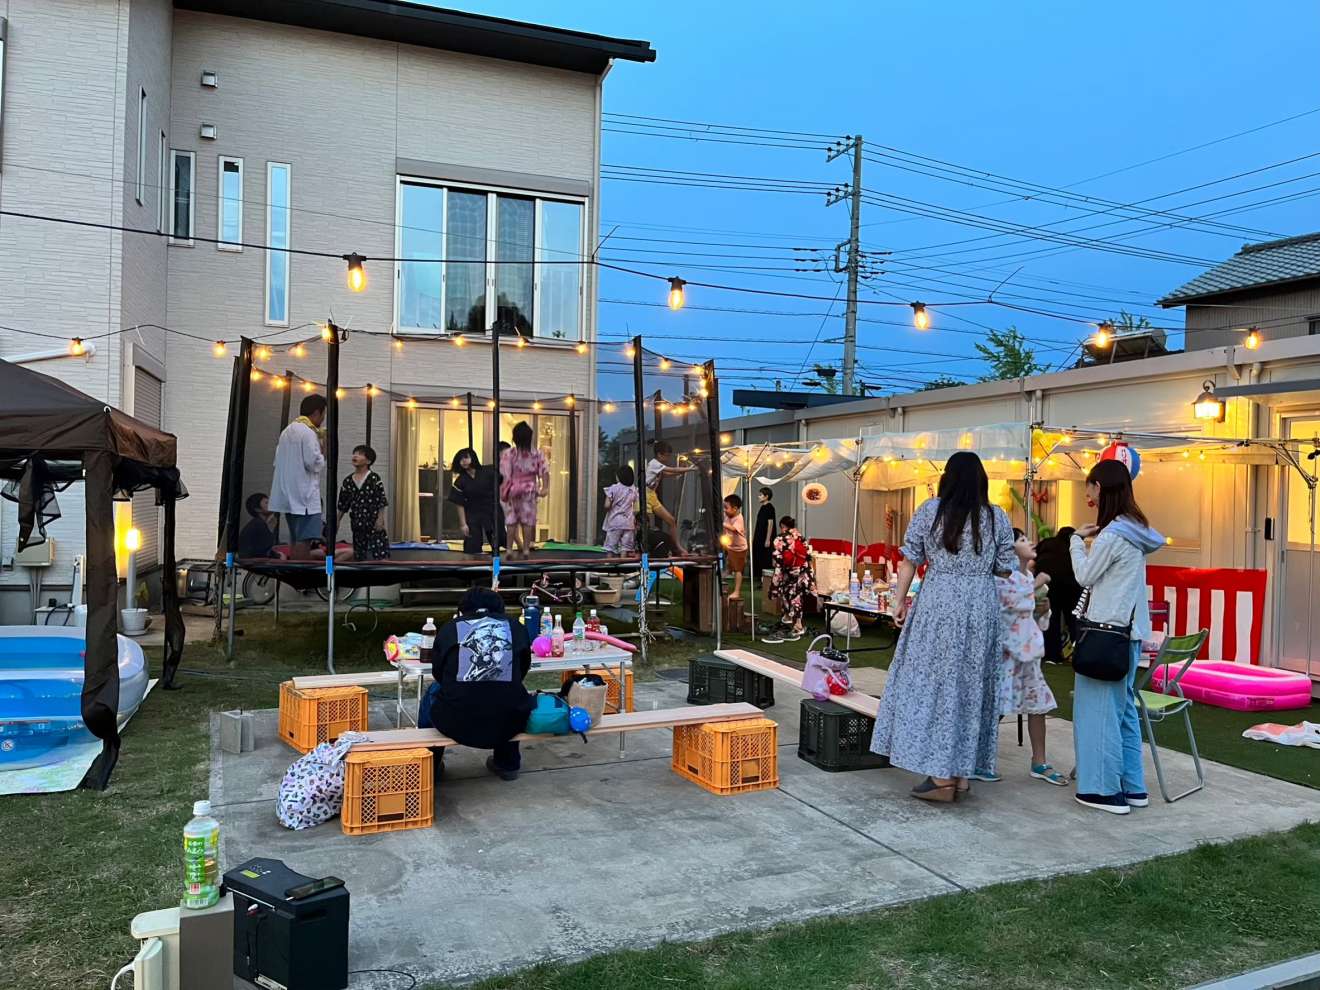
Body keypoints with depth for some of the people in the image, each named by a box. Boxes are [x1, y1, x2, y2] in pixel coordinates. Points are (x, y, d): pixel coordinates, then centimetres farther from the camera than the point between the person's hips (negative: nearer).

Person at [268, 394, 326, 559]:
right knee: (305, 539, -9)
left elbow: (277, 461, 19)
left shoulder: (288, 430, 16)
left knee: (296, 539, 14)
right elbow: (315, 463, -17)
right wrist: (323, 450, -1)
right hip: (304, 495, -9)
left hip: (289, 494, 9)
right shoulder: (308, 432, -12)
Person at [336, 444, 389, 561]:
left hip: (374, 523, -5)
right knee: (359, 555, 11)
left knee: (379, 554, -5)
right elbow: (343, 505, 13)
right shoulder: (348, 481, 7)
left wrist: (380, 518, -12)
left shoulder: (374, 479, -7)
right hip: (357, 524, 5)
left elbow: (382, 501, -7)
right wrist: (337, 521, 13)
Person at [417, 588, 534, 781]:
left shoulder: (450, 627, 6)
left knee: (433, 692, 31)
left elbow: (437, 673, 19)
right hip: (507, 726, 1)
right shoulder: (515, 627, 8)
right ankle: (508, 763, 43)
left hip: (457, 724, -1)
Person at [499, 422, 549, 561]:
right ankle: (526, 549, 12)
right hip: (530, 490, 1)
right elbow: (544, 472, -9)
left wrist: (505, 490, -5)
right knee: (528, 520, 10)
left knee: (512, 520, 9)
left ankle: (510, 549, 8)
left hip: (513, 489, -1)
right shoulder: (537, 453, -4)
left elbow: (506, 475, -12)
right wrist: (545, 487, -8)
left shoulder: (508, 454, -10)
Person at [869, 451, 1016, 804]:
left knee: (934, 683, 2)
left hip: (938, 605, -3)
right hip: (982, 607, 3)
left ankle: (942, 777, 1)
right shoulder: (998, 517, 4)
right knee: (970, 686, 11)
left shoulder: (929, 510, -1)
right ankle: (962, 772, 18)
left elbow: (909, 561, 0)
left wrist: (900, 601, 10)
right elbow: (1004, 568, 7)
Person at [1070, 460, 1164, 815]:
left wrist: (1077, 540, 4)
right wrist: (1092, 540, 9)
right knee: (1123, 706, 15)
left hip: (1107, 631, -9)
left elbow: (1085, 576, -7)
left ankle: (1106, 789, 4)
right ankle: (1132, 786, 21)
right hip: (1130, 630, 9)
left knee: (1101, 707, -1)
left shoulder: (1111, 535, -16)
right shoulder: (1135, 531, 11)